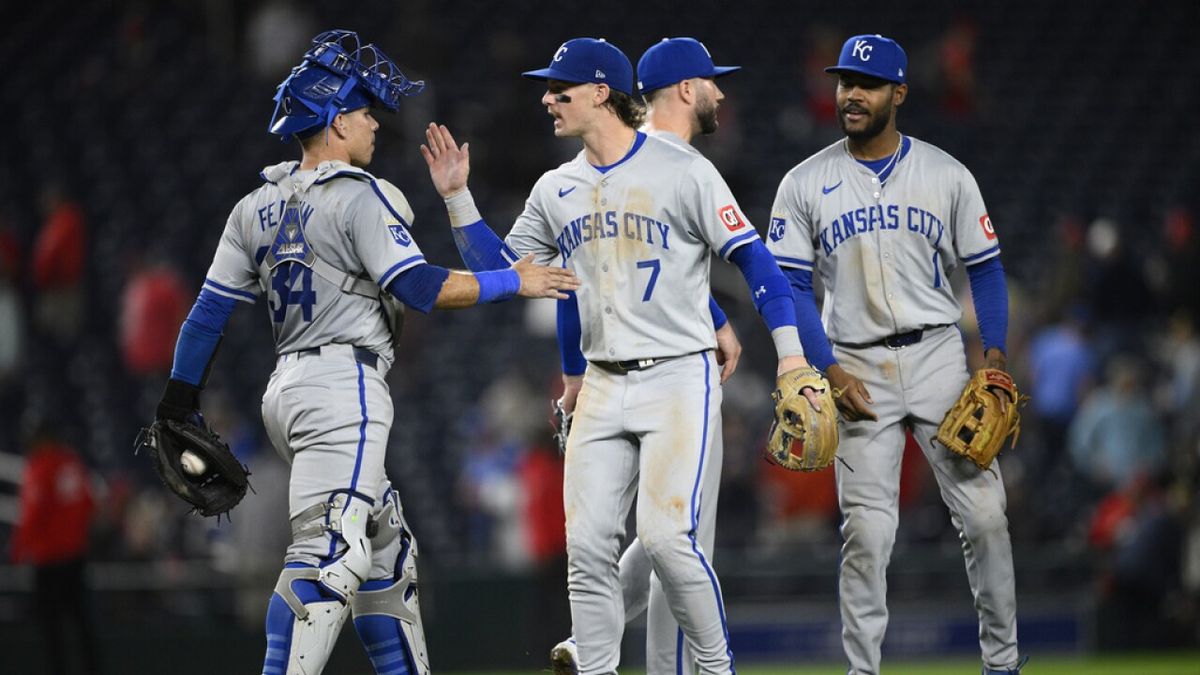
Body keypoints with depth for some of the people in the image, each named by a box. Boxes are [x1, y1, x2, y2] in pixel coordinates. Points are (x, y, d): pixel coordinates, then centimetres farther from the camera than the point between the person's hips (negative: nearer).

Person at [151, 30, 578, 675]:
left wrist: (177, 406, 16)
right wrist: (513, 282, -5)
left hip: (286, 391, 9)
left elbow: (208, 313, 12)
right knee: (329, 553, -16)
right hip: (342, 386, -9)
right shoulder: (359, 197, -9)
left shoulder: (256, 209, 13)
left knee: (385, 547, 18)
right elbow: (421, 288, -15)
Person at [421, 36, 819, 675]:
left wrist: (791, 354, -13)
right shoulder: (555, 190, 12)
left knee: (666, 534, -17)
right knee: (587, 544, -2)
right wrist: (456, 196, 5)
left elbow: (752, 257, -6)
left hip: (679, 379, -6)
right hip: (602, 388, 6)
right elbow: (498, 269, 15)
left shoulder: (682, 171, -6)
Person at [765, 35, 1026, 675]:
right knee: (866, 531, -5)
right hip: (857, 370, 0)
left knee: (983, 513, -5)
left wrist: (994, 356, -6)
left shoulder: (946, 176, 4)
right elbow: (790, 285, 1)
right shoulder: (805, 184, 2)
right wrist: (830, 373, -10)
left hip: (938, 357, 1)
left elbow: (985, 268, 8)